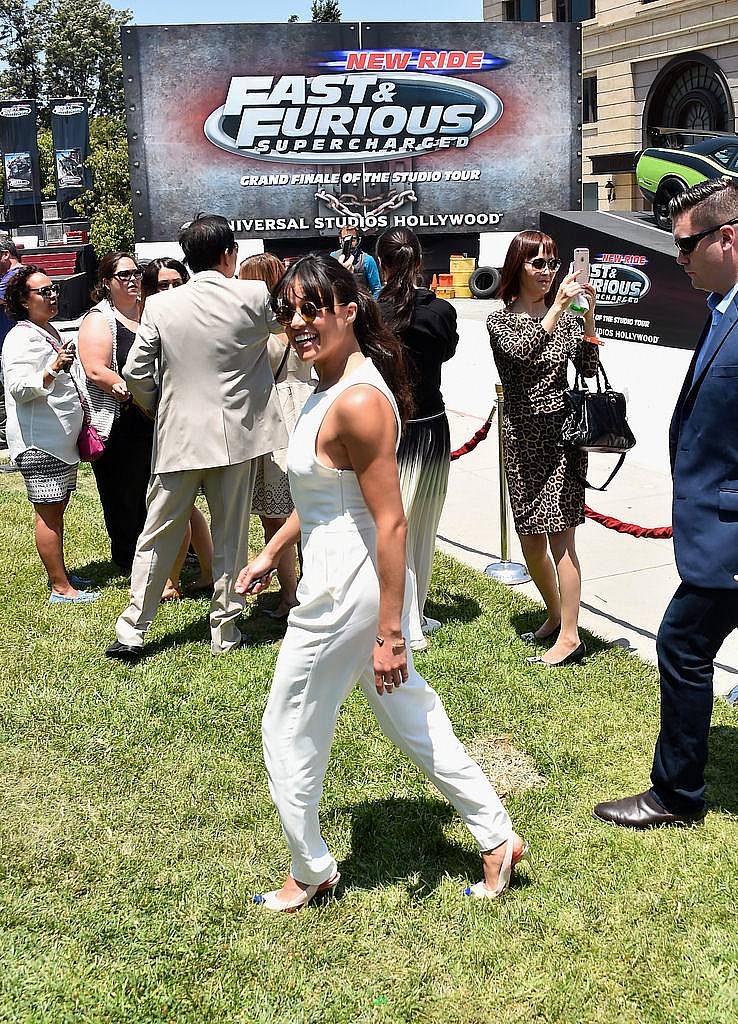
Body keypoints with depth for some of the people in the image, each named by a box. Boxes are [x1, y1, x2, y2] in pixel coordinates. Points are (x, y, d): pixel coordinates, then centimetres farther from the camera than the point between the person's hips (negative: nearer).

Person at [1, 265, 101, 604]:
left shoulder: (50, 332, 18)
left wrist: (77, 401, 27)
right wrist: (50, 372, -37)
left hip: (61, 439, 10)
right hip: (39, 441, -10)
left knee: (56, 509, 15)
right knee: (48, 513, -7)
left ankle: (59, 573, 25)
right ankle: (61, 588, -5)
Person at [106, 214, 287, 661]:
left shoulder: (160, 305, -3)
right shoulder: (254, 296, -6)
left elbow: (136, 372, -2)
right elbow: (287, 320, 15)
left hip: (177, 437, 1)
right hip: (236, 435, -1)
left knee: (158, 536, 11)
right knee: (230, 538, 10)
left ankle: (132, 632, 15)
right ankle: (225, 631, 18)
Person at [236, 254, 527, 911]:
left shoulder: (358, 401, -23)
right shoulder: (331, 388, 8)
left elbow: (391, 521, -24)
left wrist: (389, 633, -22)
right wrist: (271, 554, 24)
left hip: (344, 592, -10)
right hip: (345, 580, 10)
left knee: (289, 731, 9)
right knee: (408, 714, 20)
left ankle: (311, 873, 30)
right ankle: (498, 837, 32)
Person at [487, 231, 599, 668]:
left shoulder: (566, 315, 4)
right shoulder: (500, 320, 1)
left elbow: (589, 368, -5)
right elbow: (522, 352, -20)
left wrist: (588, 317, -15)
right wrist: (558, 307, -24)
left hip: (562, 431, -2)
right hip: (522, 436, 2)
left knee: (559, 534, -7)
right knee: (530, 538, 10)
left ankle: (569, 636, -2)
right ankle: (555, 614, 32)